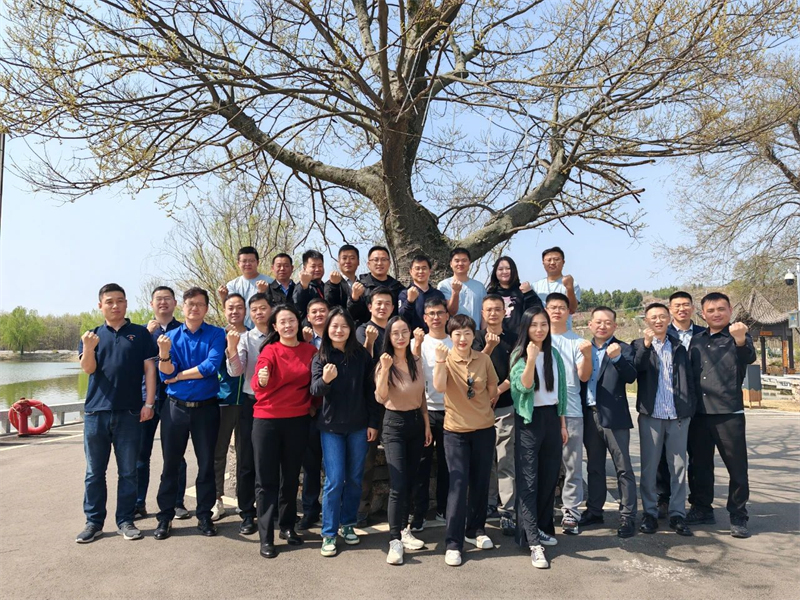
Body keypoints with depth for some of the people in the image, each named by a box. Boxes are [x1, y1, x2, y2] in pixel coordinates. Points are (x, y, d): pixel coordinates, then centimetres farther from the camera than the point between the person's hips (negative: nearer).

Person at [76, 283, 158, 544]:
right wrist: (88, 349, -25)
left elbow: (149, 369, 0)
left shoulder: (140, 334, 4)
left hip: (129, 413, -2)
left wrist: (149, 403, -8)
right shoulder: (92, 336, 10)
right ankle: (94, 521, 20)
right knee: (94, 471, 9)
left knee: (128, 471, 5)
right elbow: (88, 369, -4)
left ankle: (125, 520, 15)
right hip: (96, 412, 2)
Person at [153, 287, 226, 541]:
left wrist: (178, 375, -9)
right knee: (171, 463, 8)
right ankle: (165, 517, 21)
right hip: (176, 407, 1)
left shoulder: (216, 334, -3)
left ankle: (204, 516, 21)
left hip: (206, 407, -1)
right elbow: (166, 374, -5)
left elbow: (211, 366, -17)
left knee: (206, 463, 8)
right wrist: (164, 353, -24)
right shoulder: (172, 336, 3)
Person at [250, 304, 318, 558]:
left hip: (298, 421, 3)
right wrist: (260, 380, -44)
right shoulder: (270, 351, -7)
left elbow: (314, 384, 10)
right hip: (267, 421, -3)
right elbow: (257, 384, -23)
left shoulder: (310, 351, 2)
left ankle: (288, 526, 32)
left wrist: (312, 405, -5)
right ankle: (266, 538, 10)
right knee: (266, 480, 3)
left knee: (291, 477, 15)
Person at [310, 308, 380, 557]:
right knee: (335, 480, -3)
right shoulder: (320, 358, -3)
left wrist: (373, 422, 0)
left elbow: (370, 390, 2)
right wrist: (325, 380, -37)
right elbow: (315, 390, -15)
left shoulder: (361, 355, -1)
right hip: (331, 426, -2)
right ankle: (329, 534, 10)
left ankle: (347, 524, 28)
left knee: (355, 478, 11)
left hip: (358, 426, 2)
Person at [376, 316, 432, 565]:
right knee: (398, 485, -10)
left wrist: (427, 424, 10)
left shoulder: (417, 362, 3)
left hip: (416, 422, 5)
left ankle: (404, 530, 27)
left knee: (410, 482, 13)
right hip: (394, 424, -5)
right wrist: (385, 370, -36)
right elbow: (381, 398, -25)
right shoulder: (384, 363, -12)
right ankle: (394, 541, -3)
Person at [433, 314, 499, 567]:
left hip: (484, 429, 3)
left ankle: (475, 530, 31)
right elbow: (439, 387, -25)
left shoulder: (483, 359, -1)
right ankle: (453, 543, 2)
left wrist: (486, 407, 8)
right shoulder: (446, 359, -8)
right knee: (458, 484, -6)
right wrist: (440, 359, -32)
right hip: (456, 430, -3)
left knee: (481, 483, 12)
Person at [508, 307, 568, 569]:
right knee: (528, 481, -4)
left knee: (549, 476, 10)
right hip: (529, 420, -5)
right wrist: (531, 359, -33)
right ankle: (533, 542, -3)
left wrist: (562, 423, 12)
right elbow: (524, 386, -20)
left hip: (551, 417, 5)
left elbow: (560, 389, 12)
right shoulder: (519, 355, -6)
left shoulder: (554, 354, 8)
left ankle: (542, 527, 27)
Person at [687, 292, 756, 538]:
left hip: (729, 413, -4)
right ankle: (702, 509, 27)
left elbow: (748, 358, -23)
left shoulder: (739, 336, -2)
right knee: (699, 465, 13)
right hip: (698, 414, 4)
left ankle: (738, 517, 16)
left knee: (737, 467, 3)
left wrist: (740, 341, -45)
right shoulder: (696, 340, 11)